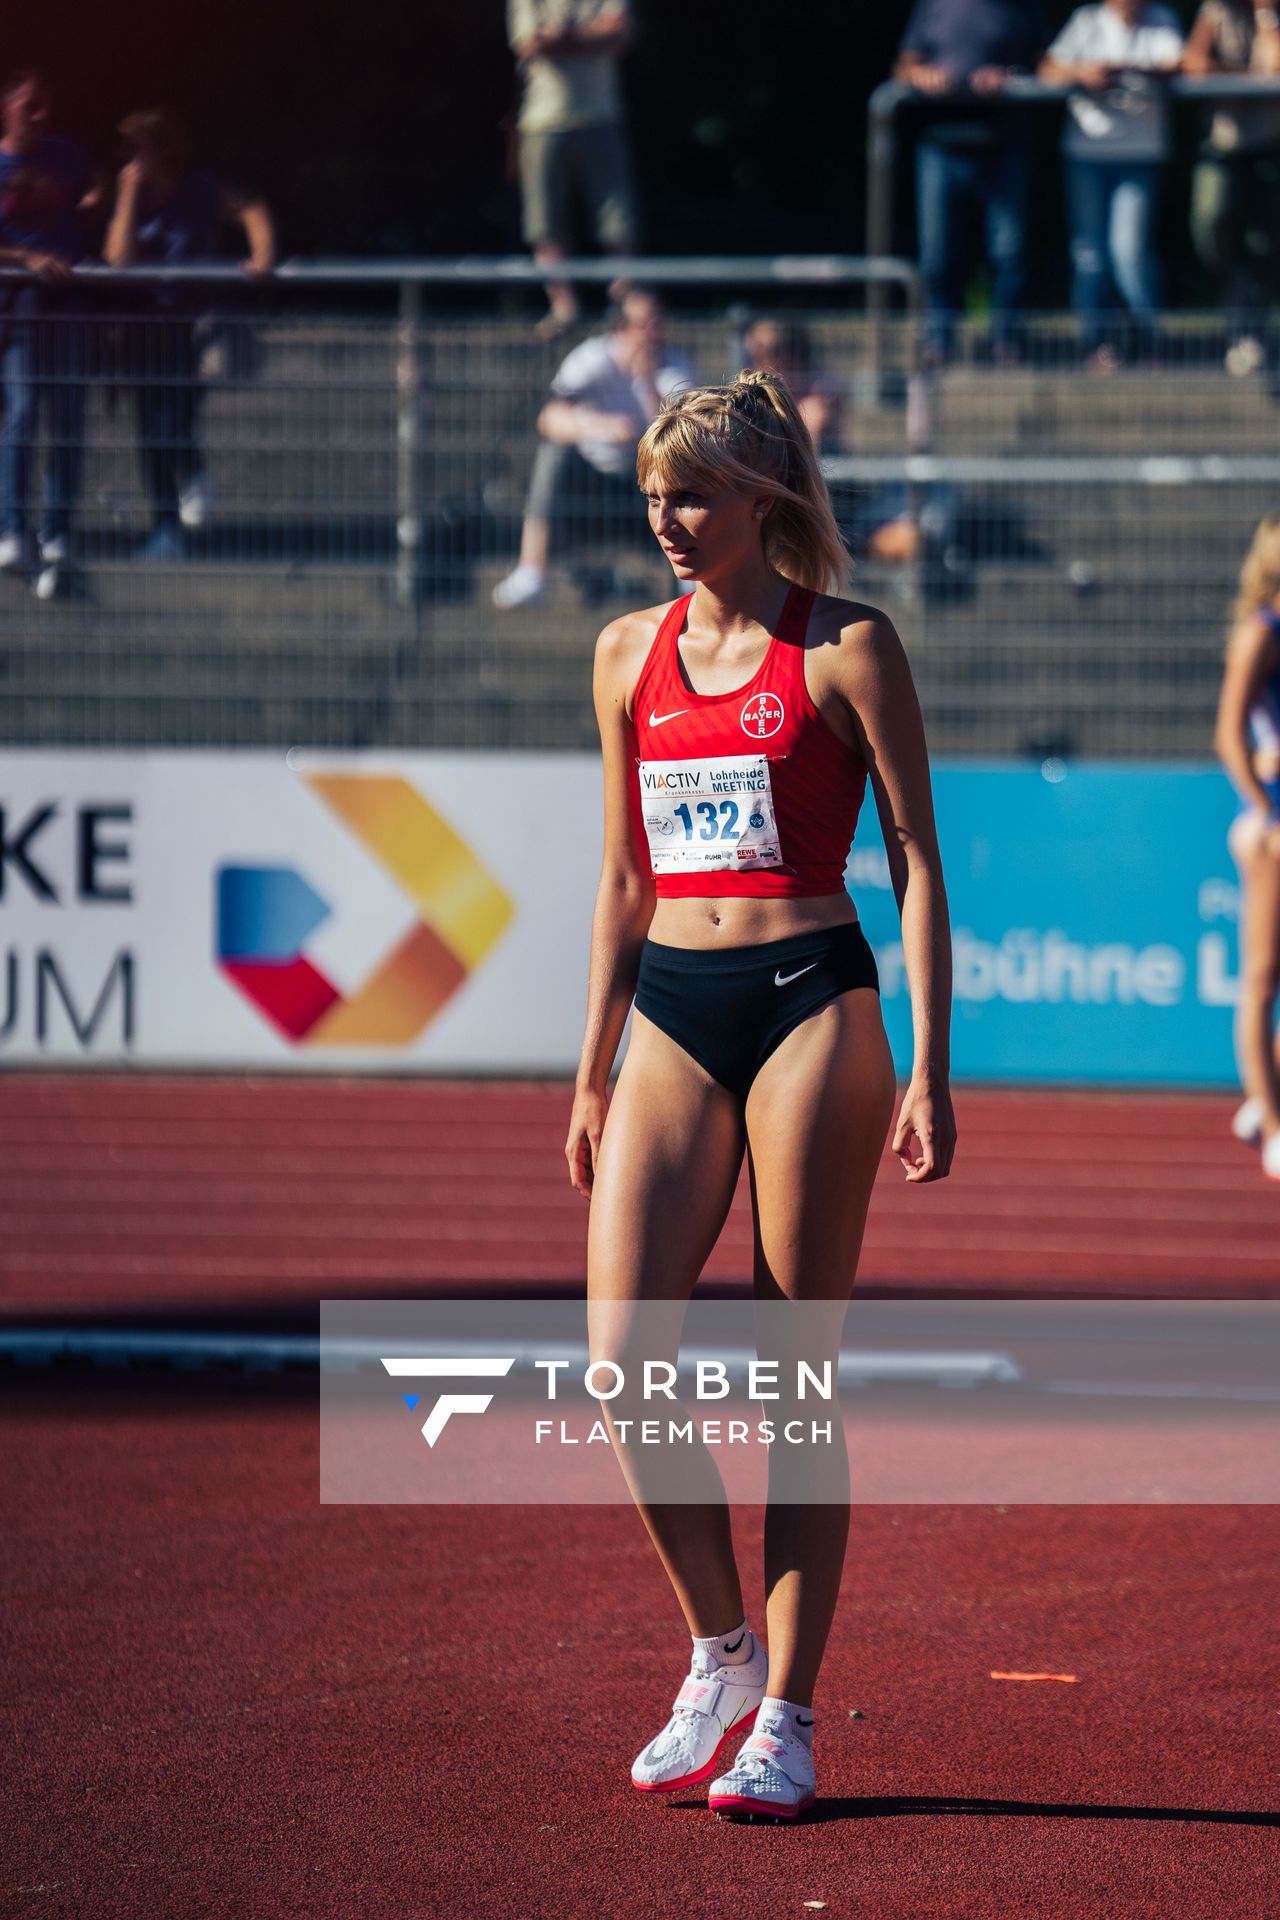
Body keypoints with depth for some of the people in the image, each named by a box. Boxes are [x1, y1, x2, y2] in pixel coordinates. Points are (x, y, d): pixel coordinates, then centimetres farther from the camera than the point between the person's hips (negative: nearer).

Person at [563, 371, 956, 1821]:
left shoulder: (845, 651, -3)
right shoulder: (630, 654, 12)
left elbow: (915, 864, -2)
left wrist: (929, 1073, -8)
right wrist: (593, 1072, 17)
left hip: (810, 1003, -4)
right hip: (672, 1016, 4)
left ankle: (785, 1715, 6)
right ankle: (721, 1649, 13)